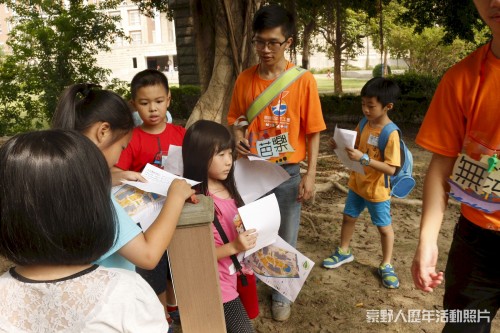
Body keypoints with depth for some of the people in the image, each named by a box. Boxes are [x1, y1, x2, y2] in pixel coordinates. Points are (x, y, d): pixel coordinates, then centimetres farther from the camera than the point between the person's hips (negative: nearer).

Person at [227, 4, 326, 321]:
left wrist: (310, 175, -8)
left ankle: (281, 294, 34)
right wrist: (238, 137, -12)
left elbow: (312, 131, -4)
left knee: (285, 237, 12)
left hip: (288, 172, -2)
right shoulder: (245, 79, 0)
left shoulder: (303, 80, -7)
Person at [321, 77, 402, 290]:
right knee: (349, 217, 20)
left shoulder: (391, 134, -25)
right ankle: (344, 252, 41)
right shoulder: (363, 124, -5)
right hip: (357, 184, 6)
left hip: (377, 191, -6)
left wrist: (363, 158, -36)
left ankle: (386, 265, 31)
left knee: (384, 227, 12)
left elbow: (390, 169, -29)